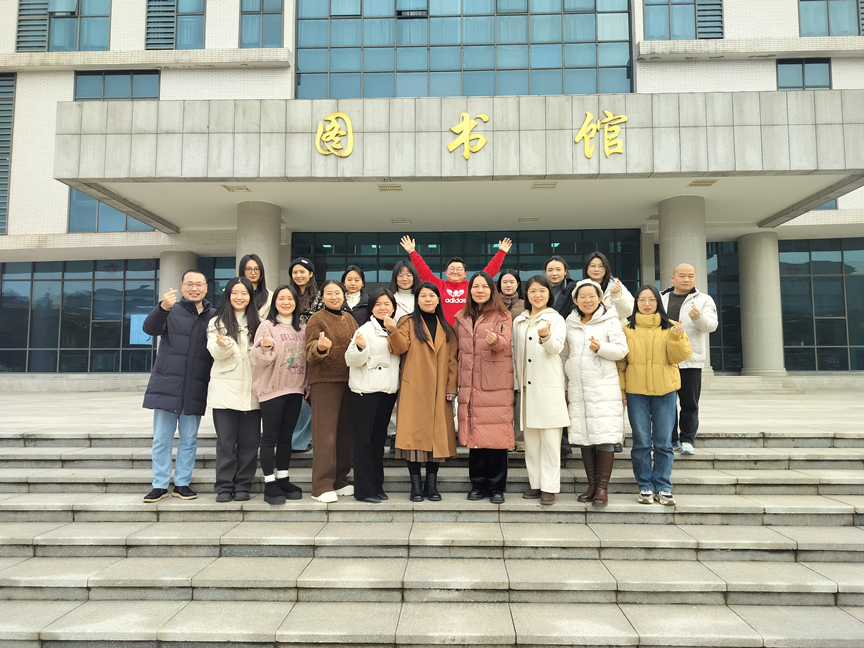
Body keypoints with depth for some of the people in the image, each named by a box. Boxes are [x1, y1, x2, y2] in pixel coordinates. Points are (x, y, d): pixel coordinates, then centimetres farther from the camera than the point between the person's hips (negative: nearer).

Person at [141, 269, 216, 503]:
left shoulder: (213, 316, 8)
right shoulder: (171, 311, 2)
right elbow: (150, 328, -16)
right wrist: (163, 307, -34)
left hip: (195, 390, 2)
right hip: (166, 386, -1)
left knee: (189, 440, 9)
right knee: (162, 439, 5)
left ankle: (182, 483, 20)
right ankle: (160, 485, 16)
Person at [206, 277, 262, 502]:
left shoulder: (257, 323, 14)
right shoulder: (217, 322, 9)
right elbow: (216, 352, -4)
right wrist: (223, 345, -25)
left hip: (251, 389, 2)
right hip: (225, 388, -1)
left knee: (249, 441, 2)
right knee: (226, 440, 0)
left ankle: (242, 486, 11)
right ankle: (224, 486, 9)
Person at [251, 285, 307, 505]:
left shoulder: (301, 328, 11)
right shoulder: (267, 326, -4)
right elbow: (259, 359, -10)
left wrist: (307, 385, 12)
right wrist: (266, 347, -30)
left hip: (295, 389, 5)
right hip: (272, 388, -5)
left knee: (286, 437, 11)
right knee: (270, 437, 0)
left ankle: (283, 479, 20)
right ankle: (270, 483, 7)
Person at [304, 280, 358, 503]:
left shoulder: (349, 318, 15)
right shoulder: (316, 320, -4)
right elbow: (310, 352, -13)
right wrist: (320, 347, -33)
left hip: (349, 381, 7)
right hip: (325, 382, -6)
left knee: (346, 432, 10)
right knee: (325, 434, -7)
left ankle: (340, 480, 21)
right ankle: (322, 486, -1)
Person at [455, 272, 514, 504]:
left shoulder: (502, 316, 3)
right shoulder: (462, 318, 15)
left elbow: (504, 342, -15)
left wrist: (494, 340, -37)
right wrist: (456, 383, 13)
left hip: (496, 386, -4)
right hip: (470, 385, 4)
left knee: (497, 436, -3)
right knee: (474, 435, 5)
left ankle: (497, 487, 8)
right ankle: (478, 485, 17)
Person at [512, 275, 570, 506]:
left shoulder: (556, 319, 2)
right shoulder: (519, 321, 15)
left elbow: (556, 348, -14)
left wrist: (546, 337, -35)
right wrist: (517, 382, 13)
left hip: (549, 387, -4)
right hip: (527, 387, 5)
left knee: (550, 438, -3)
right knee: (530, 437, 8)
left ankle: (549, 487, 2)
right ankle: (535, 483, 18)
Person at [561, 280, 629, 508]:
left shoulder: (610, 321, 3)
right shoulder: (570, 324, 14)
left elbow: (622, 349, -2)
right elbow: (564, 356, 18)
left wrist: (600, 347, -20)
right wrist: (563, 387, 14)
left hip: (603, 388, -4)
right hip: (577, 389, 4)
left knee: (605, 437, -7)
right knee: (583, 437, 6)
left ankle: (603, 487, 2)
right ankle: (592, 484, 17)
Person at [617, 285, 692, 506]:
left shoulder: (670, 328, 7)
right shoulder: (627, 329, 6)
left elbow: (678, 357, -1)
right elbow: (620, 361, 5)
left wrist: (677, 338, -18)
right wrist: (620, 389, -1)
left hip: (664, 390, 0)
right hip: (636, 391, 0)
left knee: (663, 442, 4)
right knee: (641, 442, 3)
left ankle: (663, 487, 14)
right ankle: (645, 487, 13)